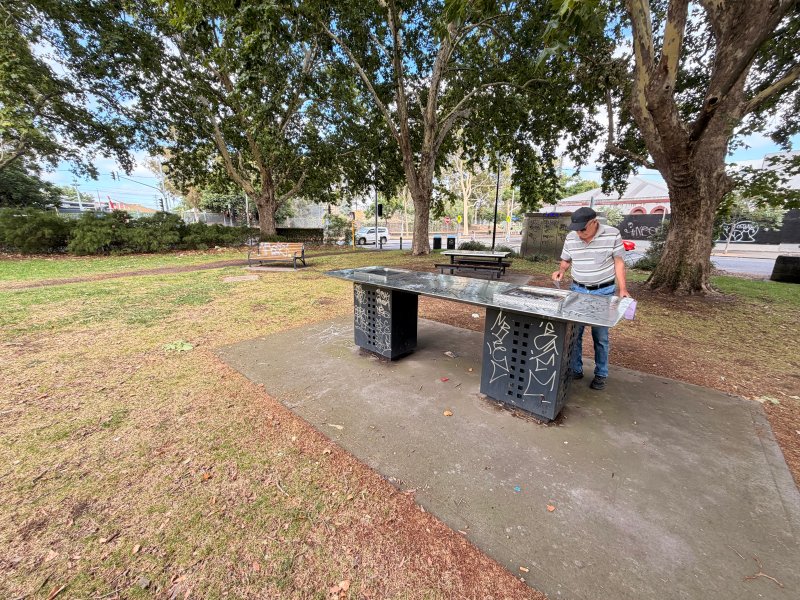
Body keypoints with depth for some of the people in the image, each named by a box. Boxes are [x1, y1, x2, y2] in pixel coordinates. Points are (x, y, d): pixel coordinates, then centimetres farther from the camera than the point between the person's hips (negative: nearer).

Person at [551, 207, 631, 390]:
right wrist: (561, 270, -10)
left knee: (600, 336, 5)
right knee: (573, 333, 5)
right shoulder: (571, 238, 0)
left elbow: (618, 262, -3)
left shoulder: (613, 234, -8)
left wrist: (622, 288, -9)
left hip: (603, 292, -2)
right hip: (577, 290, 3)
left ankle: (601, 374, 20)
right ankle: (575, 369, 20)